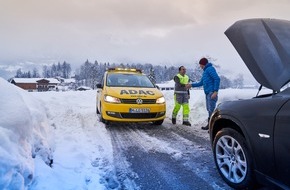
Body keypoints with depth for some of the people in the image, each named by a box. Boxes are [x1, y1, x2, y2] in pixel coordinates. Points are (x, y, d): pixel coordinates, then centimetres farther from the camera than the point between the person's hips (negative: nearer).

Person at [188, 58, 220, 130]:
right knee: (209, 110, 11)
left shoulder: (210, 69, -6)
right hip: (208, 93, 10)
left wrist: (215, 91, -23)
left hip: (211, 92, -10)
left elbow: (217, 79, -17)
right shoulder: (205, 71, 23)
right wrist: (191, 85, 30)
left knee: (211, 110, -11)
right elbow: (201, 83, 31)